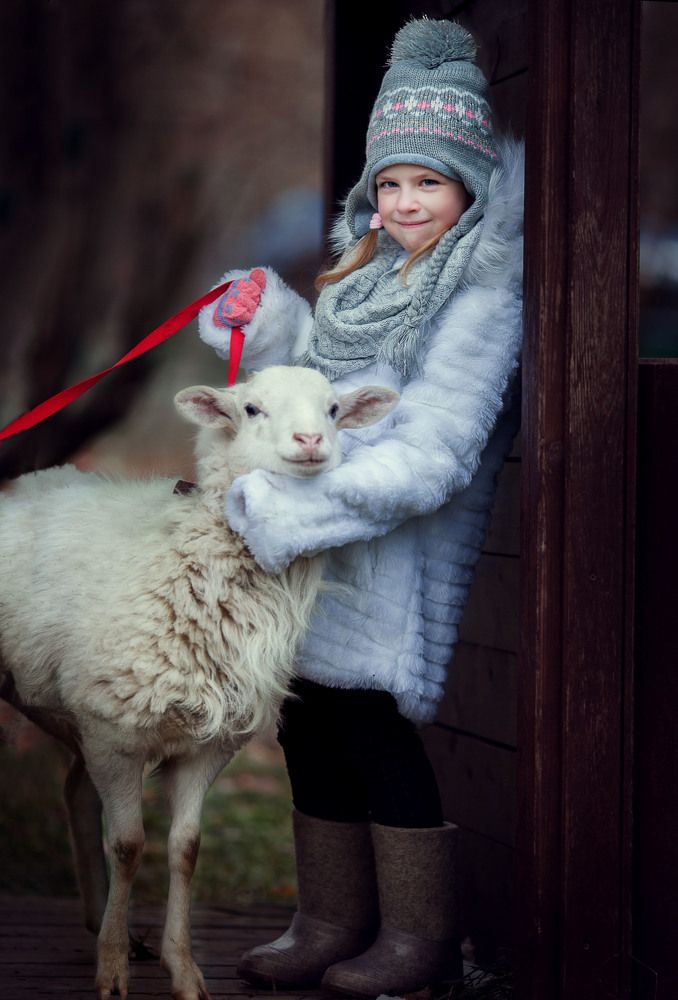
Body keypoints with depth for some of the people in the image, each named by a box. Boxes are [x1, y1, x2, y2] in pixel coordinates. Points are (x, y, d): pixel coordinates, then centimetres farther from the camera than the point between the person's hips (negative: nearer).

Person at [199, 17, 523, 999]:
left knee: (373, 730, -2)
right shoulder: (374, 269, 12)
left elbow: (429, 457, -24)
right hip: (326, 554, 8)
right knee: (314, 731, 11)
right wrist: (269, 322, 10)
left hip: (396, 558, -8)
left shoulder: (483, 301, -16)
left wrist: (293, 505, -27)